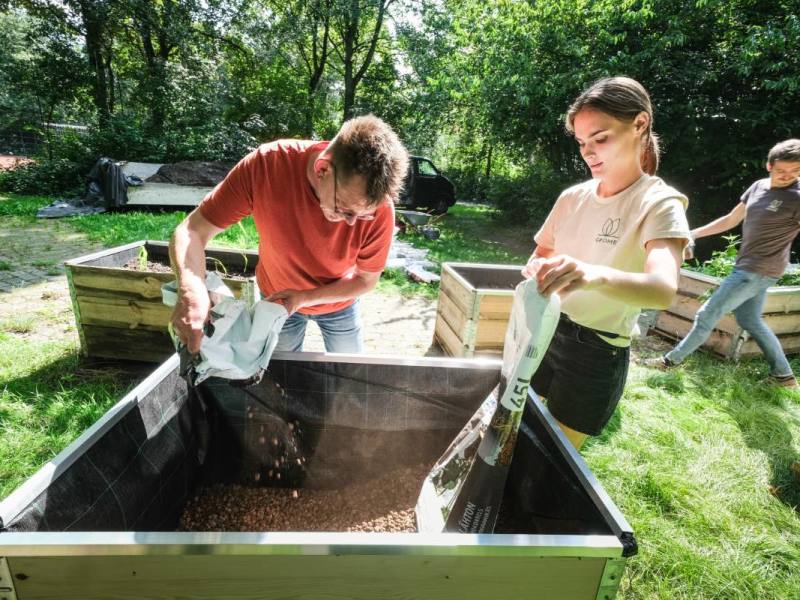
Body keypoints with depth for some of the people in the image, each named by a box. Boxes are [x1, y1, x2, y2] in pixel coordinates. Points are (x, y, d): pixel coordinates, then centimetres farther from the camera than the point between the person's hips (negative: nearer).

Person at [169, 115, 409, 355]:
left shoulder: (379, 209, -32)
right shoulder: (264, 166, -34)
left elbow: (366, 280, -17)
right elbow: (192, 231, -28)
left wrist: (304, 298, -28)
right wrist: (191, 289, -47)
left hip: (338, 301, 0)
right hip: (277, 299, 0)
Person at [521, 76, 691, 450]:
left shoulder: (659, 203, -15)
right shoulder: (573, 197, 1)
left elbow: (664, 289, -33)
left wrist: (595, 275, -54)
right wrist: (538, 270, -12)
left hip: (596, 352, -5)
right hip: (545, 331, 5)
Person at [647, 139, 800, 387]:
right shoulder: (758, 187, 6)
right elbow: (730, 220, 16)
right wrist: (693, 234, 12)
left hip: (759, 271, -8)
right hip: (747, 267, 8)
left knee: (707, 315, -2)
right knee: (749, 320, 18)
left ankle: (672, 360, 11)